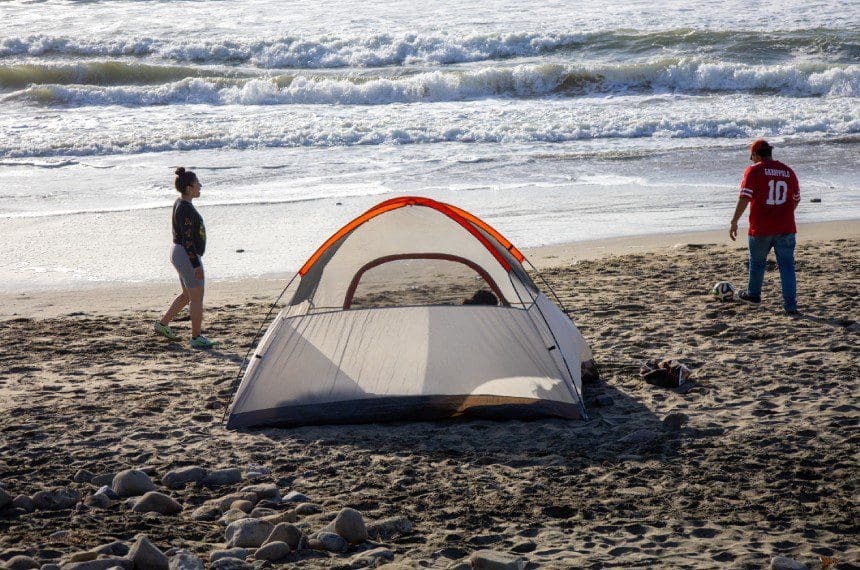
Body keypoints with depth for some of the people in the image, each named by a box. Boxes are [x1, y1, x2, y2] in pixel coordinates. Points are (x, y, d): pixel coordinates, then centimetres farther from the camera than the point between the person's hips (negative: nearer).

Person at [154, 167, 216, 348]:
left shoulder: (181, 203, 11)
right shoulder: (186, 208, -20)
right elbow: (187, 239, -23)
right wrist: (196, 265, -22)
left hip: (178, 253, 10)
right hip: (187, 256, -10)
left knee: (187, 295, 20)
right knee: (197, 297, -2)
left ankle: (163, 324, 27)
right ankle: (196, 338, 5)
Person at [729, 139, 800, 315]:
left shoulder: (754, 171, -6)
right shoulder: (788, 172, 9)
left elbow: (744, 197, -15)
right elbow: (796, 199, 20)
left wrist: (734, 222, -11)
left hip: (761, 229, -3)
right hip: (786, 228, 3)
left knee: (757, 262, 18)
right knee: (787, 266, 3)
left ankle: (753, 295, 35)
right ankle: (790, 305, -3)